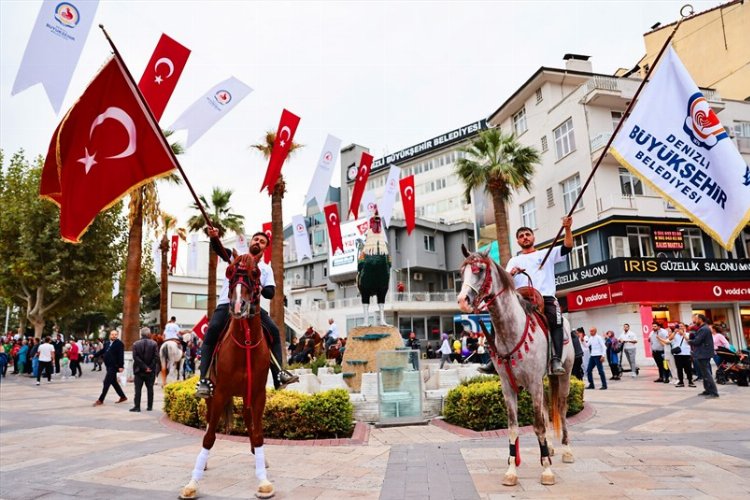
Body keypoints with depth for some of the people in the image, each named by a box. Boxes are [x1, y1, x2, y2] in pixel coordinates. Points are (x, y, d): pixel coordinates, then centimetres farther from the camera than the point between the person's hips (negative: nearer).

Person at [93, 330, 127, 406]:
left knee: (106, 382, -7)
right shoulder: (108, 343, 13)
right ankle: (123, 397, 24)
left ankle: (100, 400, 1)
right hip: (108, 366, 8)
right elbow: (102, 351, 23)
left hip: (114, 366, -8)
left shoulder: (119, 343, -11)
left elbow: (121, 355, -17)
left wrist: (121, 366, -21)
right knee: (114, 382, 14)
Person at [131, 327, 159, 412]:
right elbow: (156, 357, -12)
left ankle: (137, 406, 3)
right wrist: (150, 367, -6)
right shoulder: (154, 344, -6)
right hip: (151, 371, 0)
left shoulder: (136, 344, -2)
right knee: (150, 389, 9)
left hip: (139, 371, 0)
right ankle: (149, 406, 13)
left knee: (138, 389, 5)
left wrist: (144, 367, -8)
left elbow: (135, 357, -9)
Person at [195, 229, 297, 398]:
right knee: (212, 330, -28)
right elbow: (219, 250, -10)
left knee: (274, 331, -12)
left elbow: (270, 293, 5)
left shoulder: (266, 269, 14)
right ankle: (204, 379, -27)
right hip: (227, 304, -3)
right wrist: (214, 237, -33)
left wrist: (260, 287, -18)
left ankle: (279, 375, -6)